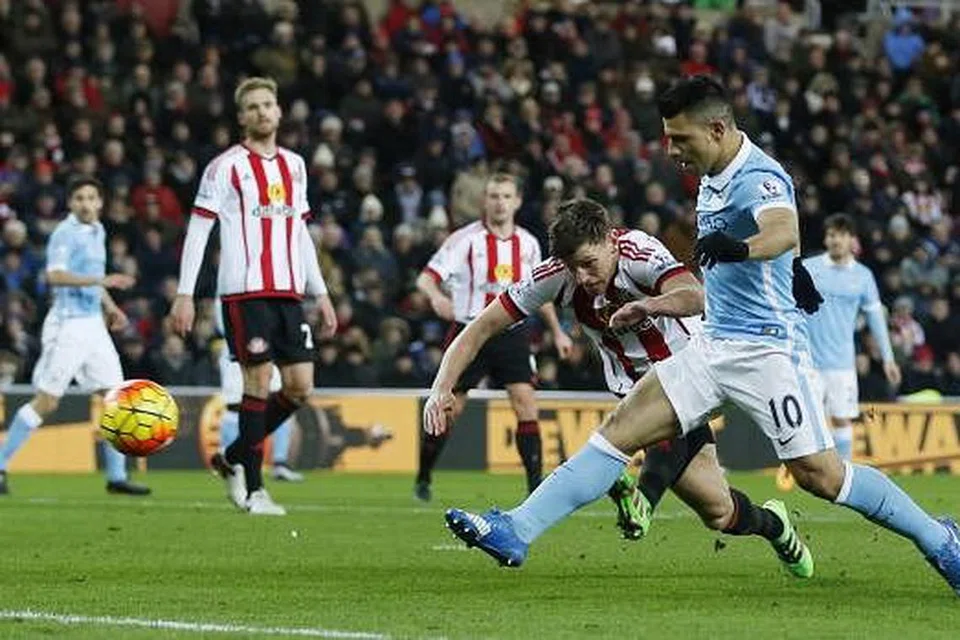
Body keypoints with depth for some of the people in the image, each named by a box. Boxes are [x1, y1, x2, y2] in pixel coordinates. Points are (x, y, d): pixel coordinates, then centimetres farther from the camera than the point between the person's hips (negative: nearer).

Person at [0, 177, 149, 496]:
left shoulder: (97, 231, 15)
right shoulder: (65, 233, -11)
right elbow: (55, 275, -25)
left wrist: (110, 306, 20)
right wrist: (102, 280, -31)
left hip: (94, 323, 8)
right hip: (68, 324, -8)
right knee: (46, 401, -8)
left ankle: (117, 476, 6)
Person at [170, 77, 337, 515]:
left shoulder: (294, 165, 17)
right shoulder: (226, 166, -1)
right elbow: (197, 230, -3)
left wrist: (320, 293, 18)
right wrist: (184, 294, -10)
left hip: (288, 291, 6)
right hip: (244, 291, -6)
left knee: (301, 385, 0)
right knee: (259, 380, -9)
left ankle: (234, 459, 16)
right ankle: (252, 489, -1)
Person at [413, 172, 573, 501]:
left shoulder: (528, 244, 7)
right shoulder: (465, 240, -6)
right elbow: (426, 278, -12)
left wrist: (557, 331, 21)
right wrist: (436, 296, -34)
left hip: (513, 332, 3)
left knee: (526, 402, -12)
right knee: (450, 408, 1)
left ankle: (536, 483, -11)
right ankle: (423, 478, 20)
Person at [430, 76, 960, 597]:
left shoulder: (759, 179, -18)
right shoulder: (714, 176, 9)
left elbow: (783, 232, -41)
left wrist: (740, 247, -61)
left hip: (768, 348, -8)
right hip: (714, 345, 8)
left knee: (819, 475, -10)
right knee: (619, 430, -2)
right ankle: (517, 531, -6)